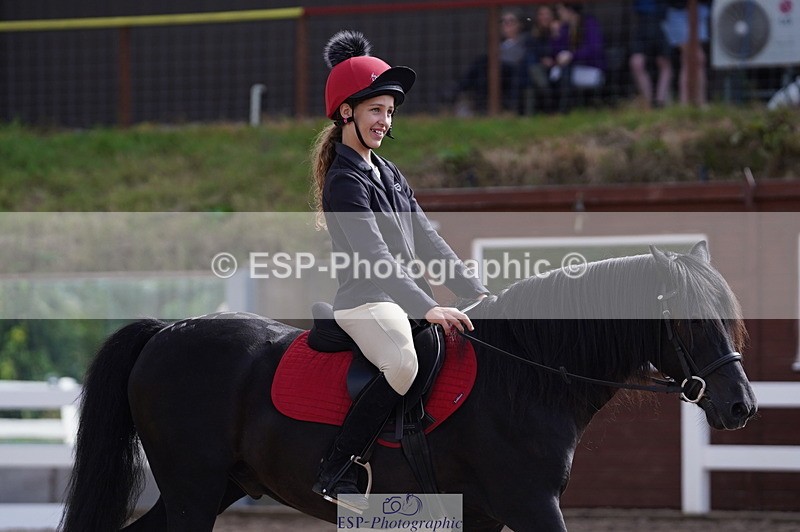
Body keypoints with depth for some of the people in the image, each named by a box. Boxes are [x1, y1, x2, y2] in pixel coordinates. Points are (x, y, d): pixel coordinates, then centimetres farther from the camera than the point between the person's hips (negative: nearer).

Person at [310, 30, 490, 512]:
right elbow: (373, 256, -21)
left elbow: (427, 241, 17)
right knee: (404, 362, -36)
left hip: (410, 297, 10)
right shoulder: (345, 181, -10)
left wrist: (476, 291, 7)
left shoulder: (390, 175, 18)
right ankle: (337, 473, -30)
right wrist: (426, 308, -30)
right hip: (365, 298, -10)